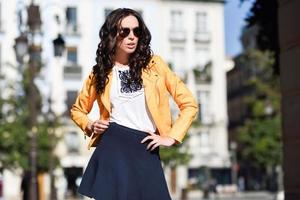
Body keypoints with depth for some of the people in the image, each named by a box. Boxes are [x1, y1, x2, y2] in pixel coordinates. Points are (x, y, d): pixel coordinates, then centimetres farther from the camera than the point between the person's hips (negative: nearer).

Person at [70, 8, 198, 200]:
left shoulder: (154, 64, 5)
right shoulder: (101, 73, 8)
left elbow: (189, 103, 6)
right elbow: (78, 109, 24)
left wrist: (171, 137, -1)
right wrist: (90, 126, 4)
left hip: (146, 151, 0)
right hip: (112, 147, 0)